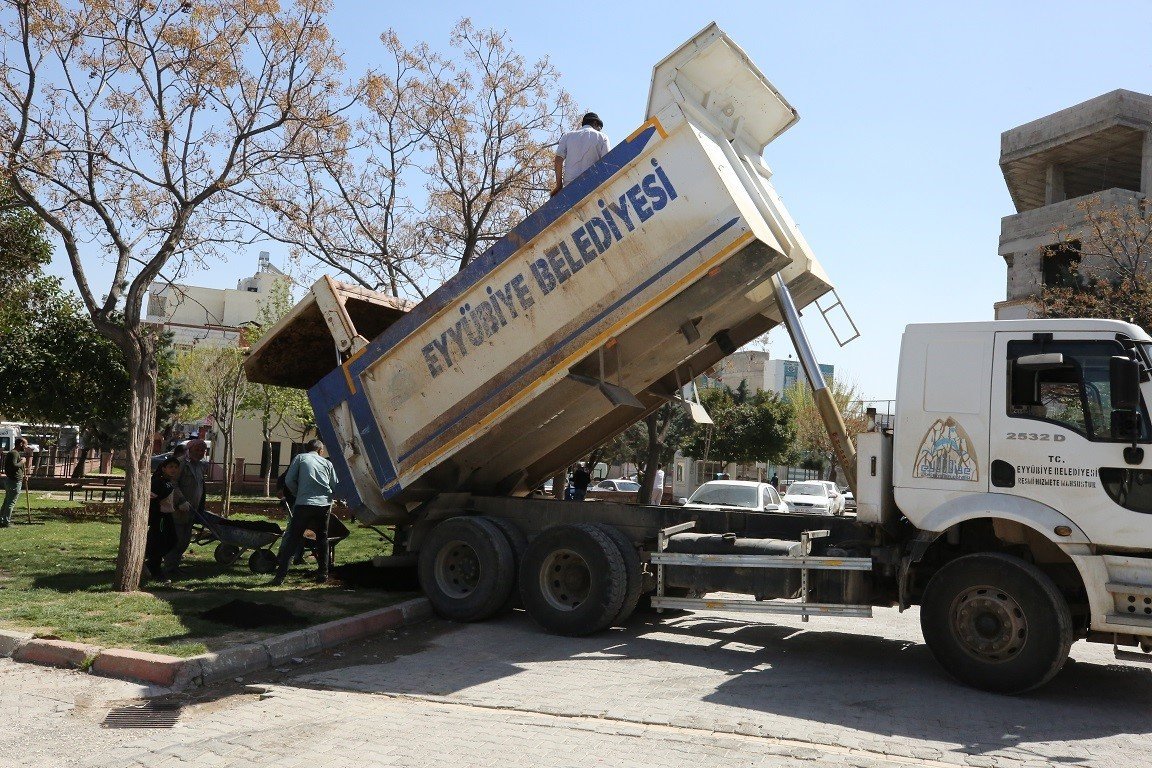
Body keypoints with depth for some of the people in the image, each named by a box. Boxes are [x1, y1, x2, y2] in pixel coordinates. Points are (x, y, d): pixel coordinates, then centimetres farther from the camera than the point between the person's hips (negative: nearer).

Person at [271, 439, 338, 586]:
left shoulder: (300, 458, 10)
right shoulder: (327, 463, 16)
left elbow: (289, 481, 4)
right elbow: (335, 487, 12)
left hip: (304, 504, -2)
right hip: (324, 505, 2)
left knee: (292, 539, 1)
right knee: (322, 539, 17)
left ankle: (280, 576, -5)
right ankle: (323, 574, 18)